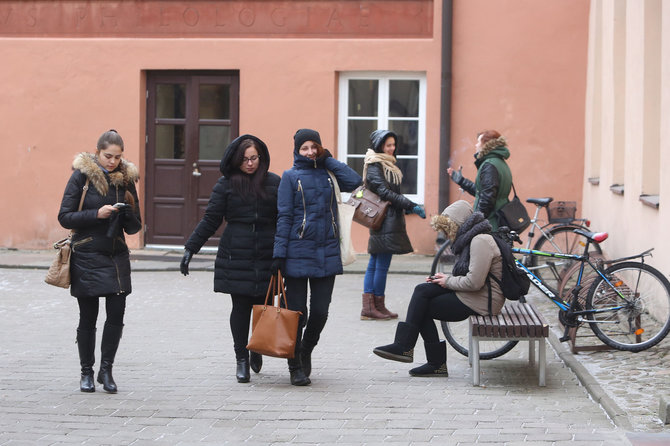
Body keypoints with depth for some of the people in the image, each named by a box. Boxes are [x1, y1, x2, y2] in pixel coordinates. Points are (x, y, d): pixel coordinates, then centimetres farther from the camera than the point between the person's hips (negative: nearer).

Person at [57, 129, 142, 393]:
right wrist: (97, 214, -19)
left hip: (116, 256, 3)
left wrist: (129, 213, -14)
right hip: (86, 257, -3)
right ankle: (86, 372, 17)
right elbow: (64, 217, -7)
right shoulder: (81, 177, -4)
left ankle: (106, 369, 10)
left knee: (116, 314, -6)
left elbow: (134, 227, 8)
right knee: (88, 318, 3)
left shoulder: (126, 179, 5)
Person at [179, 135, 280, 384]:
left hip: (266, 257, 1)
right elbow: (210, 220, 5)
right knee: (240, 307, 0)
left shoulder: (274, 183, 6)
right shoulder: (226, 184, 4)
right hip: (235, 257, -1)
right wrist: (191, 248, 0)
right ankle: (241, 359, 11)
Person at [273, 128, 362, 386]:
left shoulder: (328, 174, 11)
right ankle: (296, 367, 13)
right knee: (297, 312, 0)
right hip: (298, 254, -3)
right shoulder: (291, 177, 3)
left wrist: (328, 160, 1)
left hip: (327, 255, 3)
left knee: (320, 312, 2)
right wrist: (279, 254, -8)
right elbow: (284, 217, -1)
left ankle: (306, 350, 28)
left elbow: (354, 181, -8)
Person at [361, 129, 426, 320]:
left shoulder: (387, 164, 18)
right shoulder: (374, 166, -12)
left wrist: (406, 206, 13)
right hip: (385, 223, -10)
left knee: (374, 264, 8)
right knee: (382, 264, -5)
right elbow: (385, 193, -20)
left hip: (390, 221, 10)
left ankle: (368, 307, 10)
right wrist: (412, 206, -22)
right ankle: (378, 306, 1)